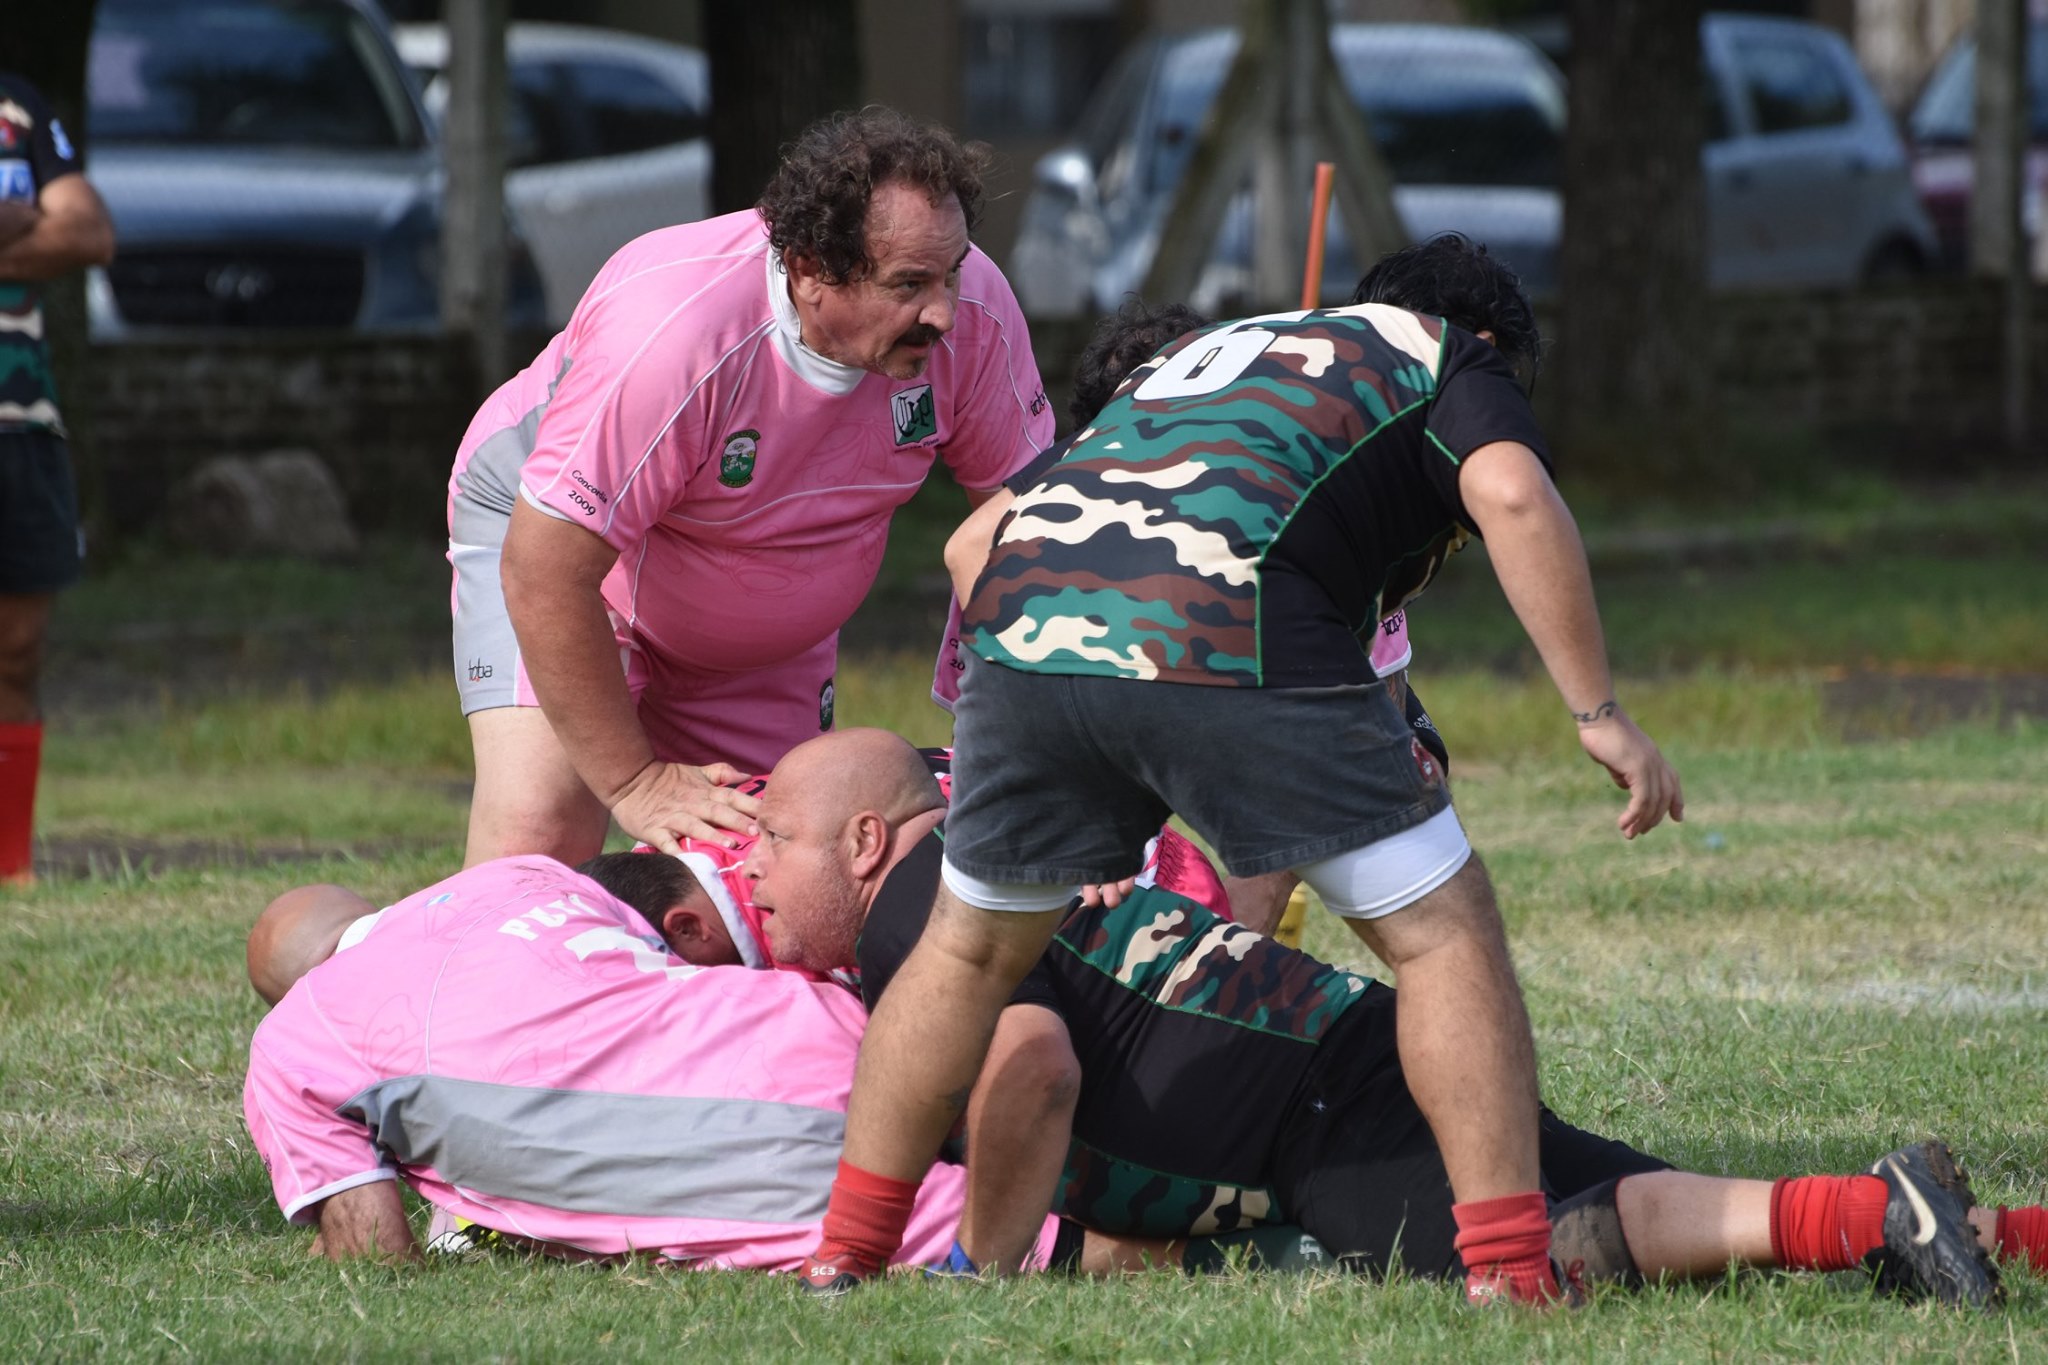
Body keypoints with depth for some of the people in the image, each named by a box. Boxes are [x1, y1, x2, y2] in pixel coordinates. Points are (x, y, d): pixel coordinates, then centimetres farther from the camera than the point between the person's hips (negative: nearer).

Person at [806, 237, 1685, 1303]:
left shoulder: (1212, 349, 39)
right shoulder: (1451, 360, 23)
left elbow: (973, 539, 40)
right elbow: (1511, 495, 0)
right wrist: (1599, 714, 1)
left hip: (1024, 615, 5)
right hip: (1231, 639, -5)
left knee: (971, 951, 25)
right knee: (1444, 933, 7)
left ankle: (841, 1262, 26)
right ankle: (1510, 1276, 1)